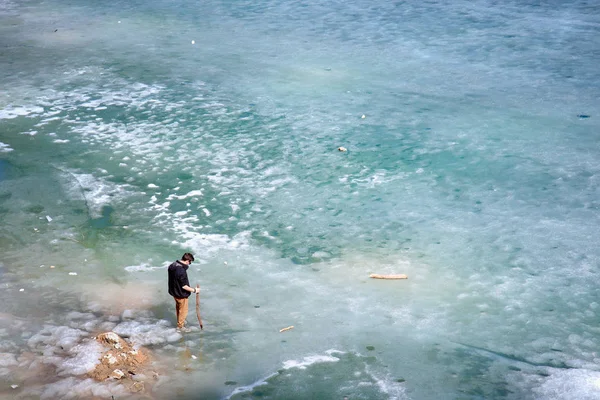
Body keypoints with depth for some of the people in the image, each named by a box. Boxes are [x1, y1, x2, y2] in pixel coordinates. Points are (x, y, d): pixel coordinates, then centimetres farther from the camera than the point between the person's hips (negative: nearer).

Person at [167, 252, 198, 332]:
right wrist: (194, 290, -18)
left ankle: (180, 321, 49)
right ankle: (180, 327, 28)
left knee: (178, 307, 29)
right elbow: (184, 286, -29)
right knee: (183, 311, 13)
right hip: (181, 294, -8)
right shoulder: (181, 271, -34)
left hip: (174, 291, 8)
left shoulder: (172, 265, -6)